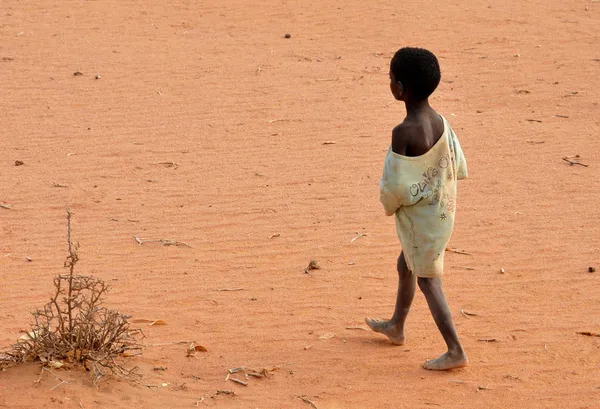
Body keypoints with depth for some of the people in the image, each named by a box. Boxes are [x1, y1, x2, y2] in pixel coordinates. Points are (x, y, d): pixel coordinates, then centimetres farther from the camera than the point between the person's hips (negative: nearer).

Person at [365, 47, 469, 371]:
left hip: (418, 216, -8)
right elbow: (459, 168, 4)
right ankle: (396, 327, 45)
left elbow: (394, 185, -24)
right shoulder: (441, 123, -4)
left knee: (427, 280, 3)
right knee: (405, 267, 26)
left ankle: (455, 351, 5)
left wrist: (389, 205, -3)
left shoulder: (403, 133, -27)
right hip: (443, 208, 8)